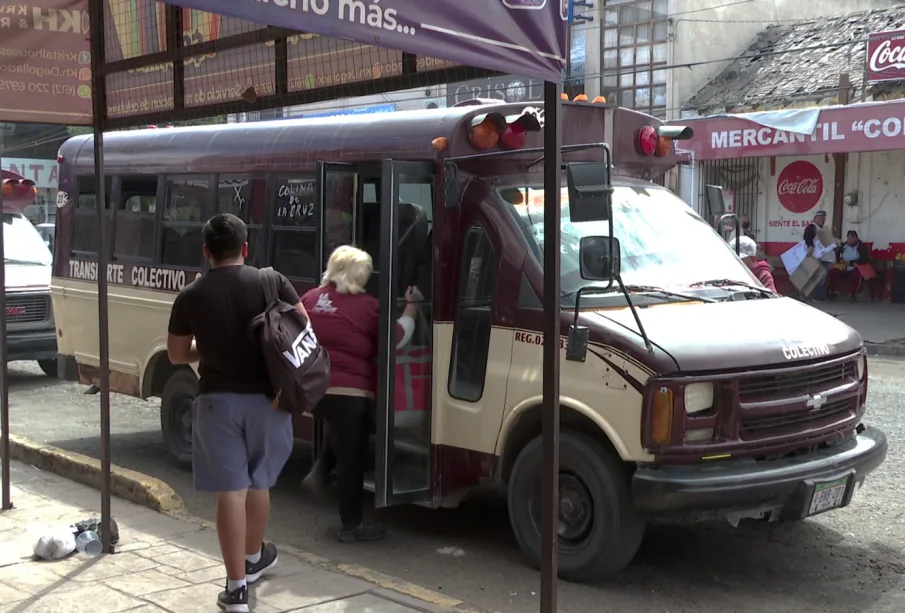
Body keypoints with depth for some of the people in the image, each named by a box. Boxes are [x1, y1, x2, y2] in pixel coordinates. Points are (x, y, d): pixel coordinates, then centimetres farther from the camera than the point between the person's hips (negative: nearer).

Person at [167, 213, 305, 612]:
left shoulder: (190, 296, -2)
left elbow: (177, 354, 7)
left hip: (217, 401, -1)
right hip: (265, 397, 1)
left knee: (230, 491, 1)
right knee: (258, 484, 20)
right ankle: (254, 557, 41)